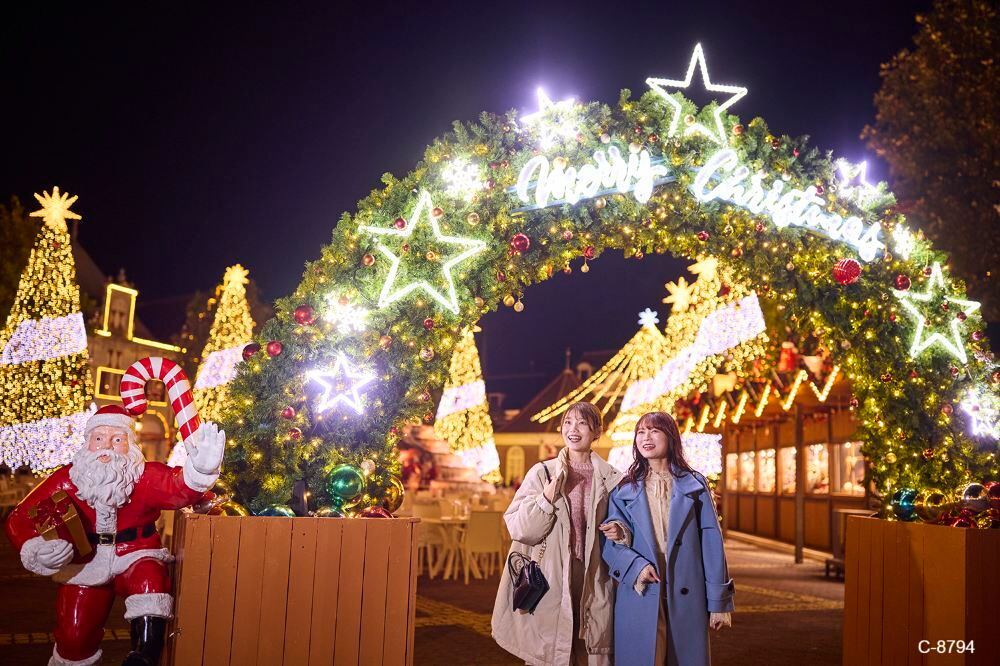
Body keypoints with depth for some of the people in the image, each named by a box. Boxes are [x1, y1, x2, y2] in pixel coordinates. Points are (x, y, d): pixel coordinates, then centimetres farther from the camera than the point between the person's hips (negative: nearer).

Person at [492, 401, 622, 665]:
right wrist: (553, 486, -15)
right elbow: (521, 530, -8)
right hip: (550, 584, -1)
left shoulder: (610, 478, 5)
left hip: (593, 586, 2)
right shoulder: (542, 472, 0)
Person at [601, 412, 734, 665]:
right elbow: (610, 541, 4)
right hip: (639, 596, 0)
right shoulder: (624, 488, 7)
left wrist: (719, 600, -2)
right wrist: (635, 565, -16)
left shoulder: (695, 485, 6)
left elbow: (711, 542, 2)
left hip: (686, 597, 0)